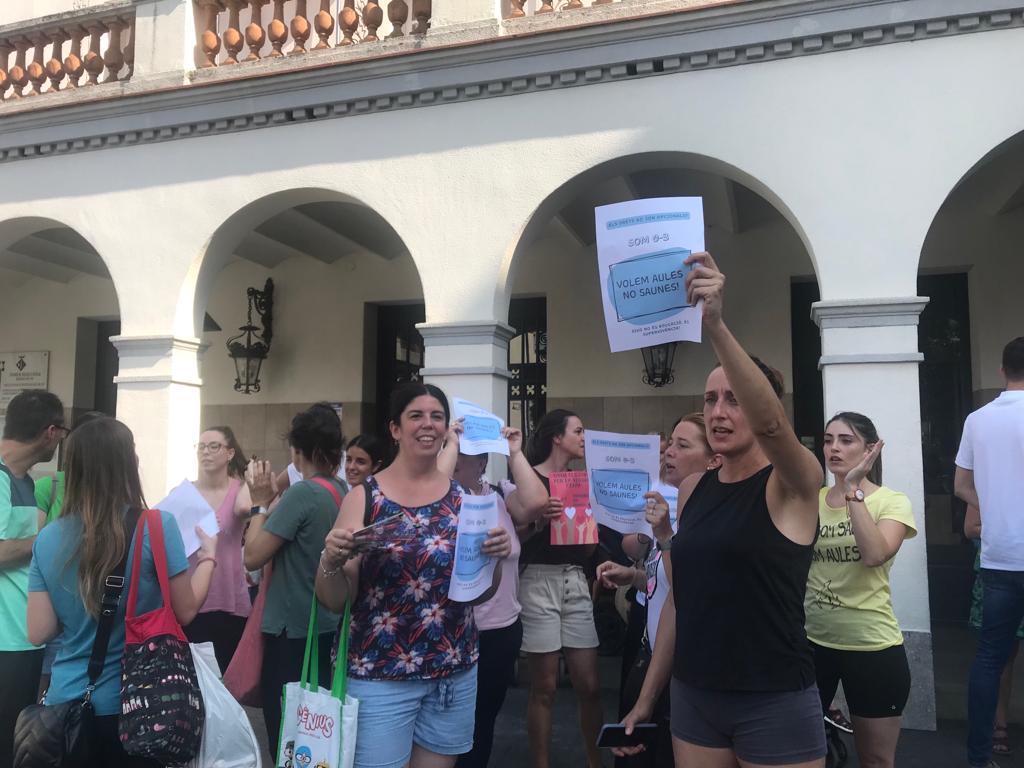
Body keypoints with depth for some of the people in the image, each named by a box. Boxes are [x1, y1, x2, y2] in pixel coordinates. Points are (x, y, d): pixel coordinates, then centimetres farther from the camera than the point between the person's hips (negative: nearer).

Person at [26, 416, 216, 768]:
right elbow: (186, 611, -9)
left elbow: (38, 632, -2)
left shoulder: (48, 538, -4)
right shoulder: (157, 526, -16)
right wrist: (208, 555, 5)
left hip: (64, 702, 3)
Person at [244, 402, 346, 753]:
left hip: (293, 629, -8)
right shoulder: (343, 492, 3)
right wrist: (273, 500, 5)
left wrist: (261, 502, -7)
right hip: (327, 626, 8)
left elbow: (253, 557, -16)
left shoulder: (302, 493, -20)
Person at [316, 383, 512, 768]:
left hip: (455, 672, 3)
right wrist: (331, 560, -24)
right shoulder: (364, 496, -6)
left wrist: (495, 557, -12)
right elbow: (335, 601, -5)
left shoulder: (463, 497, 1)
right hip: (379, 675, -3)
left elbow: (482, 593, 7)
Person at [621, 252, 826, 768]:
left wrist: (715, 325, -45)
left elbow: (770, 422, -34)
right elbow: (679, 598, 10)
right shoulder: (692, 490, 4)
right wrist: (647, 697, 11)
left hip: (775, 704, -4)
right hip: (693, 697, 5)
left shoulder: (793, 484, -11)